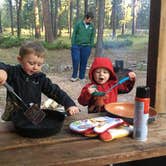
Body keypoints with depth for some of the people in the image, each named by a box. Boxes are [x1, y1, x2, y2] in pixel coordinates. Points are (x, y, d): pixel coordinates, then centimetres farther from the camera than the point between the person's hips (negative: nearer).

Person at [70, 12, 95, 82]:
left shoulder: (92, 26, 5)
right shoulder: (78, 24, -2)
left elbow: (92, 37, 10)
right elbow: (74, 34, 0)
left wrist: (90, 46, 5)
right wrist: (73, 44, -4)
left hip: (86, 47, 2)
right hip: (76, 46, -2)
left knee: (84, 62, 6)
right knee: (76, 61, -5)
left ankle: (82, 77, 17)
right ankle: (74, 76, 10)